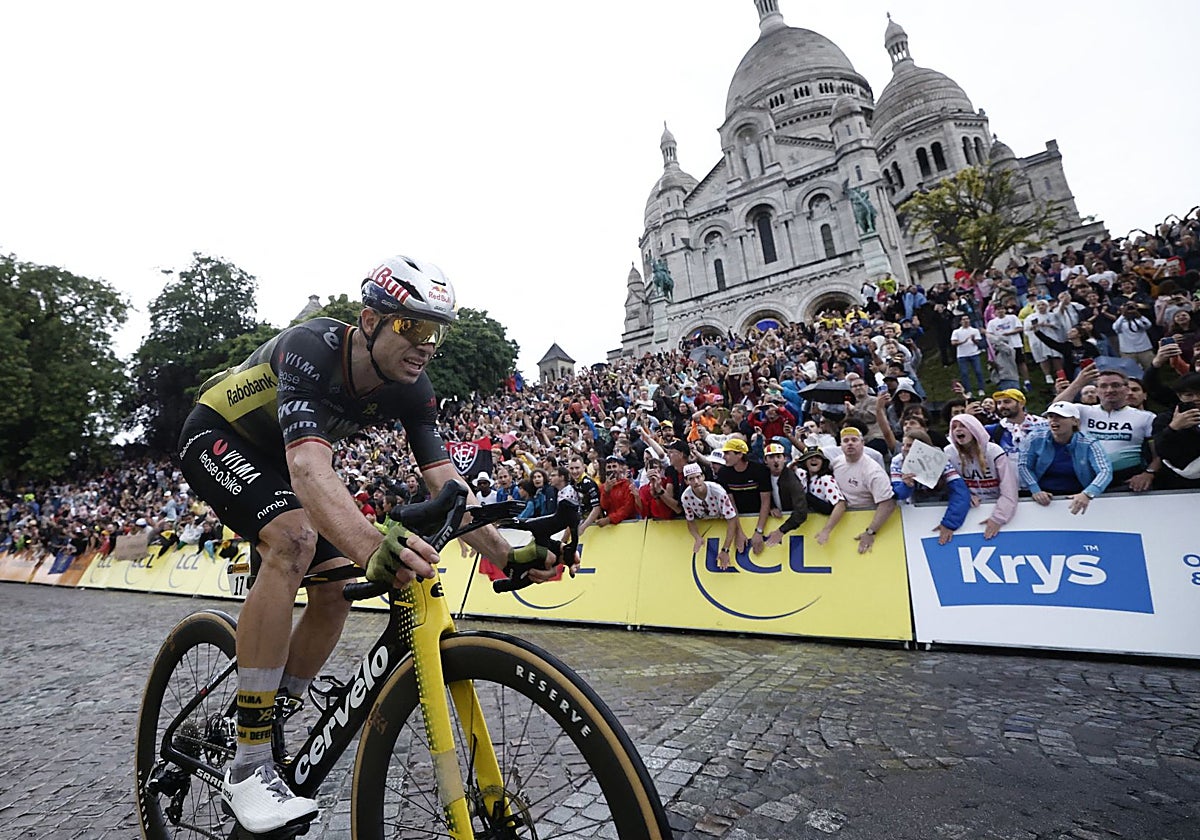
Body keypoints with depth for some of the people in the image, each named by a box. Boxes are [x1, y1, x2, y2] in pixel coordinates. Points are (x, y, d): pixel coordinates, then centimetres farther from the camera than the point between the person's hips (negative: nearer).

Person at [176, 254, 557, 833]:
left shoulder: (410, 388, -18)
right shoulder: (311, 349, -36)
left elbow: (446, 485, -23)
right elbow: (310, 469, -52)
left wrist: (509, 556, -35)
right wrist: (375, 552, -69)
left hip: (278, 458, 6)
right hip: (217, 438, -6)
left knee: (335, 593, -8)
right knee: (294, 539, -33)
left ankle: (274, 735, 15)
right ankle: (247, 768, -21)